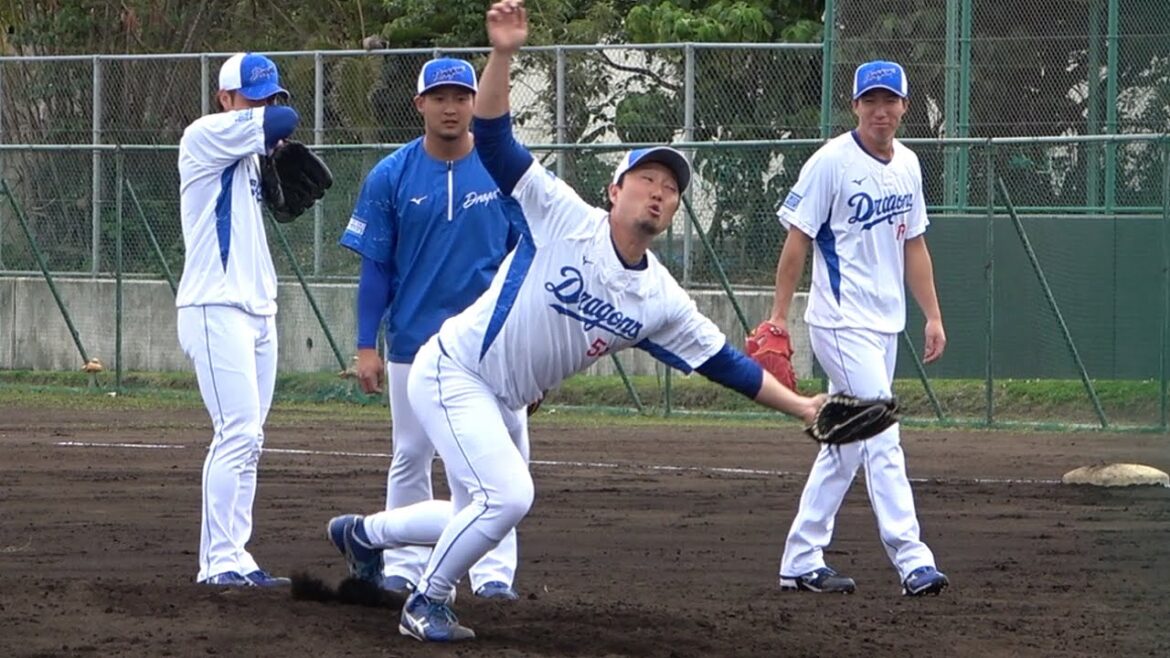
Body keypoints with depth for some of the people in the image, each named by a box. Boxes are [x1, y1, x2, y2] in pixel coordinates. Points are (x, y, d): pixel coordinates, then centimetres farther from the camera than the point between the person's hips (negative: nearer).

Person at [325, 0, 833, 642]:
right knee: (507, 495, -21)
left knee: (479, 515, 16)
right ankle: (426, 604, 0)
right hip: (450, 372, -7)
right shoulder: (564, 220, -15)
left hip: (504, 403, 7)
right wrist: (503, 54, -35)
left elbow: (722, 361, 5)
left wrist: (799, 405, -1)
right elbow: (493, 139, -21)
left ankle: (363, 532, 41)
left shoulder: (660, 301, -2)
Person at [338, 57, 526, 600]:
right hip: (414, 341, 1)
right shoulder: (391, 177, -2)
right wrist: (367, 346, -3)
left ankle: (494, 571, 0)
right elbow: (375, 266, 2)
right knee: (410, 458, 8)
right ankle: (403, 567, 17)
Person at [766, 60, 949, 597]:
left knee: (845, 446, 10)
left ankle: (802, 561, 15)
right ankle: (911, 562, -18)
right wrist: (779, 315, -12)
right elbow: (797, 240, -9)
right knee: (882, 440, -14)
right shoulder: (831, 163, -10)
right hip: (842, 325, -8)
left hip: (885, 326, 8)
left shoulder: (907, 165, 11)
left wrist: (933, 315, 14)